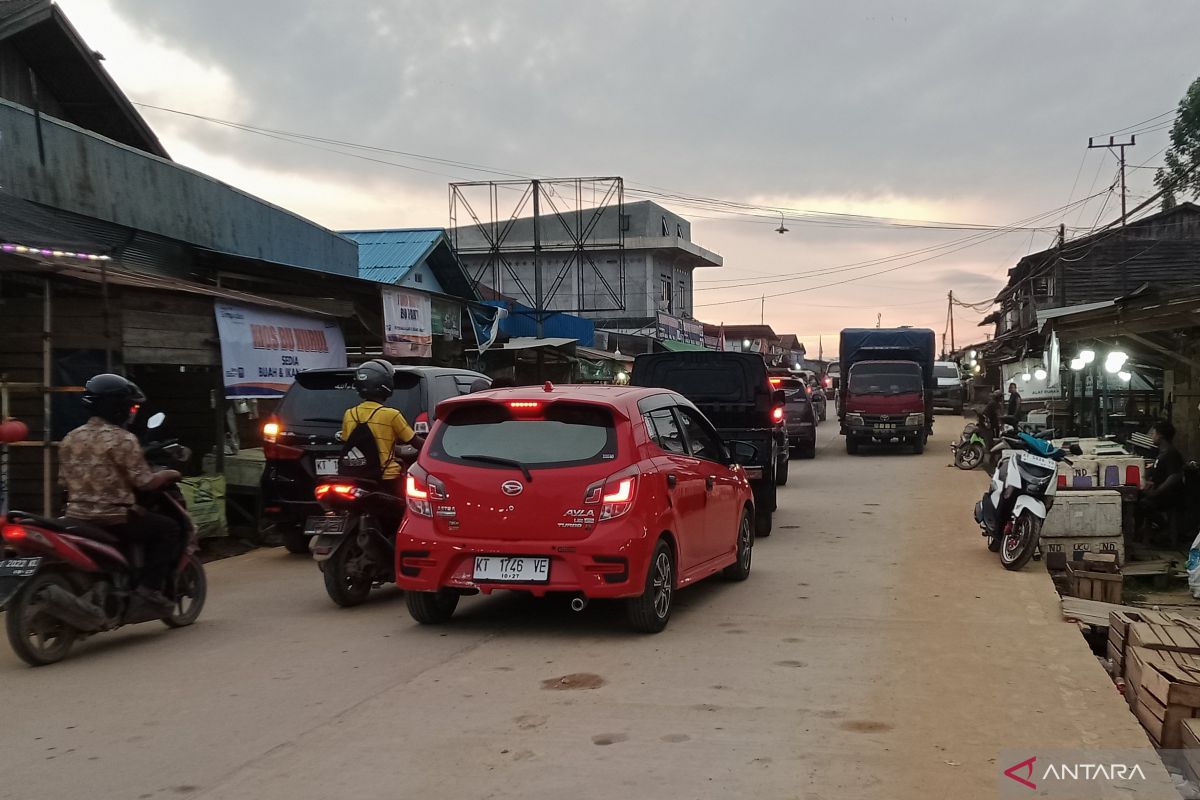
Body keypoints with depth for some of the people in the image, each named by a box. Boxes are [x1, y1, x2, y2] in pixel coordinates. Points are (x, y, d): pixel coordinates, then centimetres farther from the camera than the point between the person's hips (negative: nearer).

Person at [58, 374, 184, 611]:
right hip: (114, 518, -7)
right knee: (170, 529, 7)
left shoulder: (70, 439, 8)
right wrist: (169, 474, 4)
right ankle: (150, 585, -5)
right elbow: (144, 483, -15)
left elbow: (64, 481, 13)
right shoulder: (122, 440, -12)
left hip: (76, 517, 7)